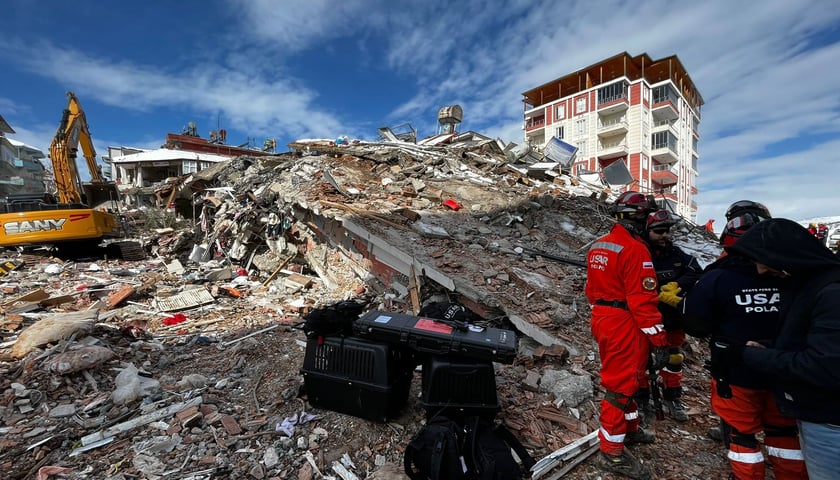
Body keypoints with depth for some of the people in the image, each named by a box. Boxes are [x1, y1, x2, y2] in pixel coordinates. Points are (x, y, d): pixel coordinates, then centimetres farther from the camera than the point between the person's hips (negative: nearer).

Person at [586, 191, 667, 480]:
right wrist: (658, 339, -14)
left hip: (602, 320, 9)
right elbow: (642, 300, -21)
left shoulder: (598, 246, 9)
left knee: (620, 378, 23)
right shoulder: (635, 249, -18)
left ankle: (629, 429, 42)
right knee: (622, 385, 2)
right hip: (625, 326, -9)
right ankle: (612, 452, 15)